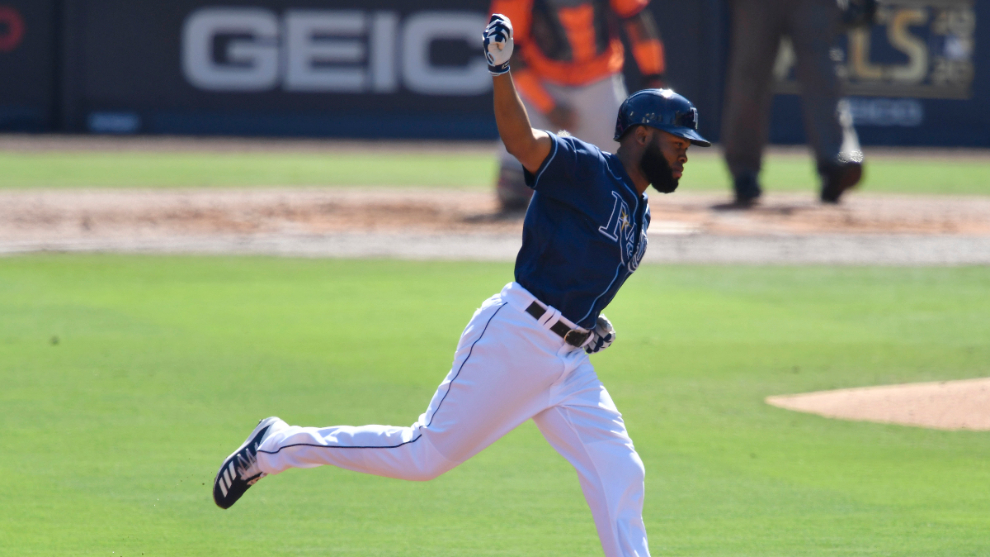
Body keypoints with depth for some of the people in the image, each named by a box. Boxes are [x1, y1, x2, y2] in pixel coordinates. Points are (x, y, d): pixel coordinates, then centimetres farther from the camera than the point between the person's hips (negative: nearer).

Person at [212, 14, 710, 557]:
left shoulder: (639, 215, 20)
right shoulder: (583, 168, -6)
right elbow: (520, 139, -24)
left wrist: (586, 319, 13)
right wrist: (500, 69, -39)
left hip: (568, 362, 8)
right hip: (515, 337, -8)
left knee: (619, 476, -1)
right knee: (425, 454, -6)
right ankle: (280, 446, 8)